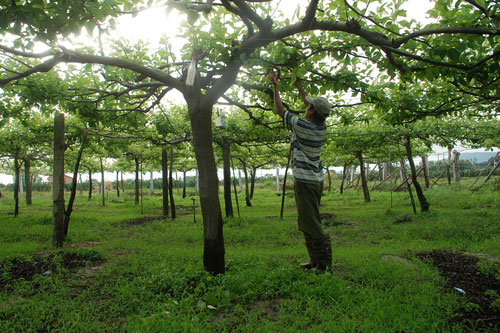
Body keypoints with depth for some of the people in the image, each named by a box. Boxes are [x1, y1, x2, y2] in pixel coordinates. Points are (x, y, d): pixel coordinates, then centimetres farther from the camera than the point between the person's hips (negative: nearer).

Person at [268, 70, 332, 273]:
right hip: (317, 179, 9)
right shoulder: (322, 127, 5)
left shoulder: (302, 125, -16)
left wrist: (275, 86, 9)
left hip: (305, 181, -8)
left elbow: (280, 110, -2)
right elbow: (309, 105, 24)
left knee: (309, 223, -6)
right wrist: (299, 86, 33)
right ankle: (315, 259, 18)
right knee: (309, 222, 13)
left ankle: (324, 261, -4)